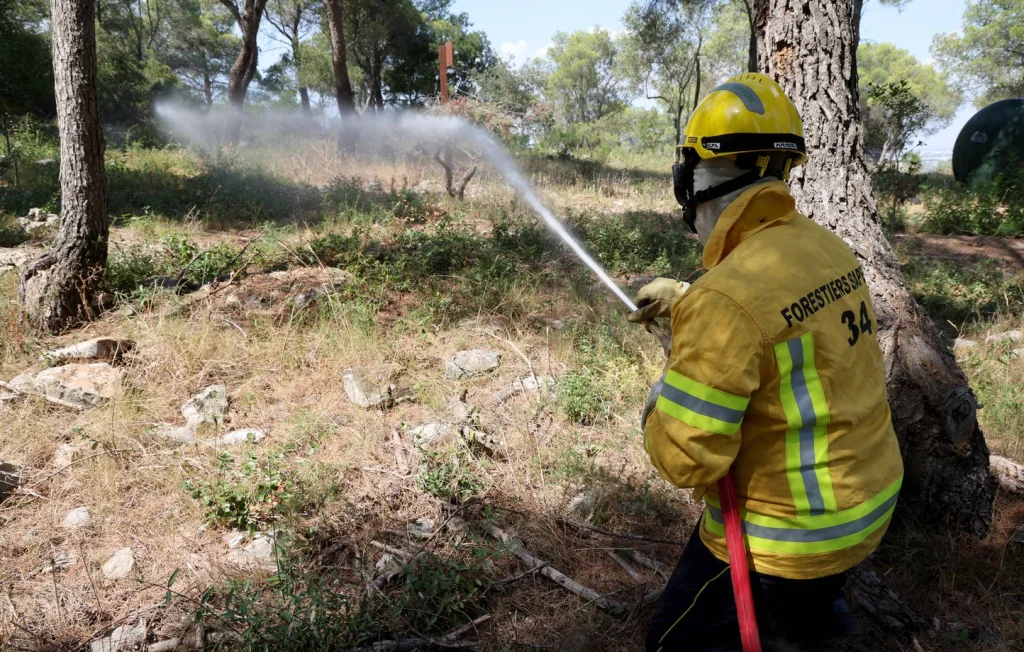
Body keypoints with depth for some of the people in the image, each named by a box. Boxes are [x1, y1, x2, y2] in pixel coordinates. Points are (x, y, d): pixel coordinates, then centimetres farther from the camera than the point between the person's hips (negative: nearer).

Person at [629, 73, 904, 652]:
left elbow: (686, 460, -28)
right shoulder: (828, 247, -4)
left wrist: (660, 398, -8)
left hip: (787, 532, -8)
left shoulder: (725, 298, -31)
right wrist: (684, 299, 18)